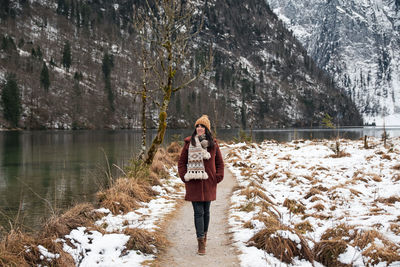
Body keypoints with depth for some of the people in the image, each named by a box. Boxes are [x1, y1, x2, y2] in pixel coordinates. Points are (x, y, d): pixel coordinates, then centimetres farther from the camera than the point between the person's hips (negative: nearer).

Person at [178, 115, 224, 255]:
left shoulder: (213, 144, 4)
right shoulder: (189, 143, 2)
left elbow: (219, 162, 12)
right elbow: (181, 162, 8)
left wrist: (218, 177, 0)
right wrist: (184, 176, -3)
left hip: (208, 183, 1)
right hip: (194, 183, -1)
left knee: (206, 211, 11)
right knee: (198, 212, -4)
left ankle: (204, 235, 32)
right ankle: (201, 243, -3)